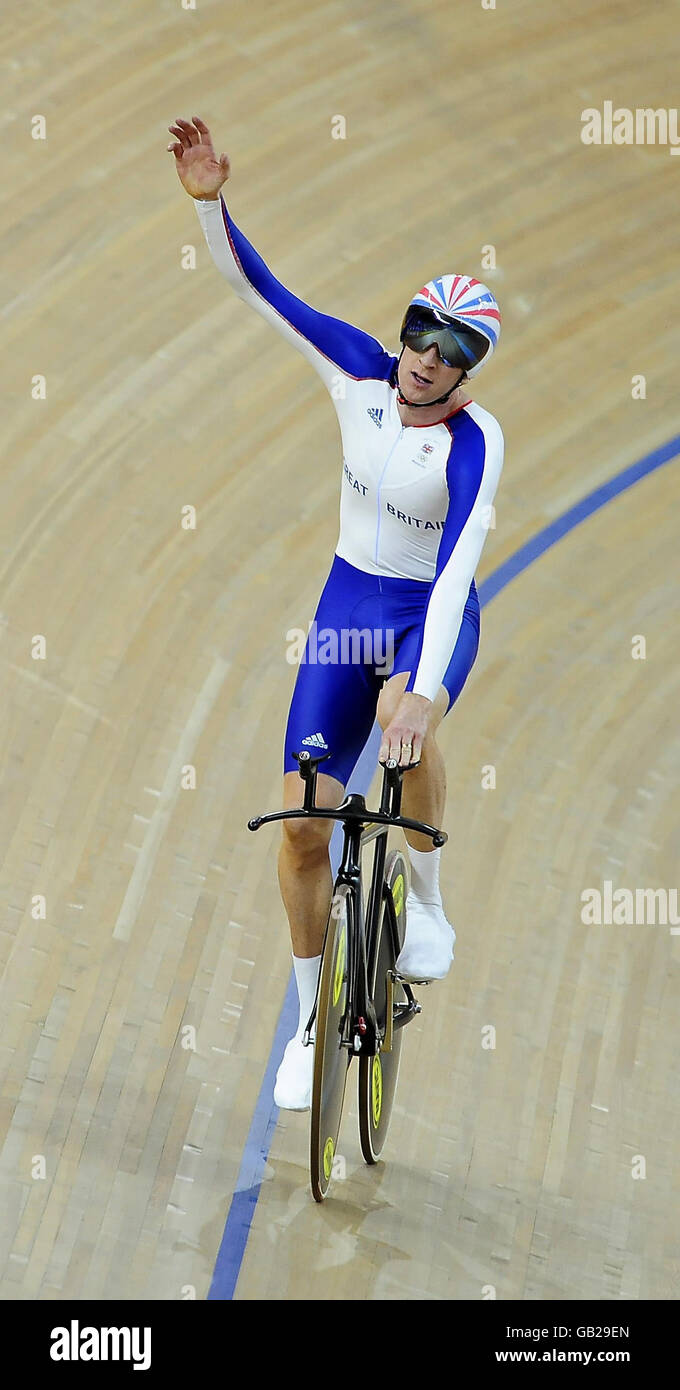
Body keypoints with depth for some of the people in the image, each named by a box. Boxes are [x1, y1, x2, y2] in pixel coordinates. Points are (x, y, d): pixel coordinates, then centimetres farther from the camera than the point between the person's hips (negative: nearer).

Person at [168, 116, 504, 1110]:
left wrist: (425, 685, -44)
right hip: (348, 604, 4)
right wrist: (211, 203, -29)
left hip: (432, 618, -3)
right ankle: (313, 1021, 15)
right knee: (303, 821, -4)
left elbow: (456, 568, -33)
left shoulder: (474, 441, -21)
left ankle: (427, 901, -10)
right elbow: (257, 288, -12)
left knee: (405, 718, -39)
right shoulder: (359, 370, -9)